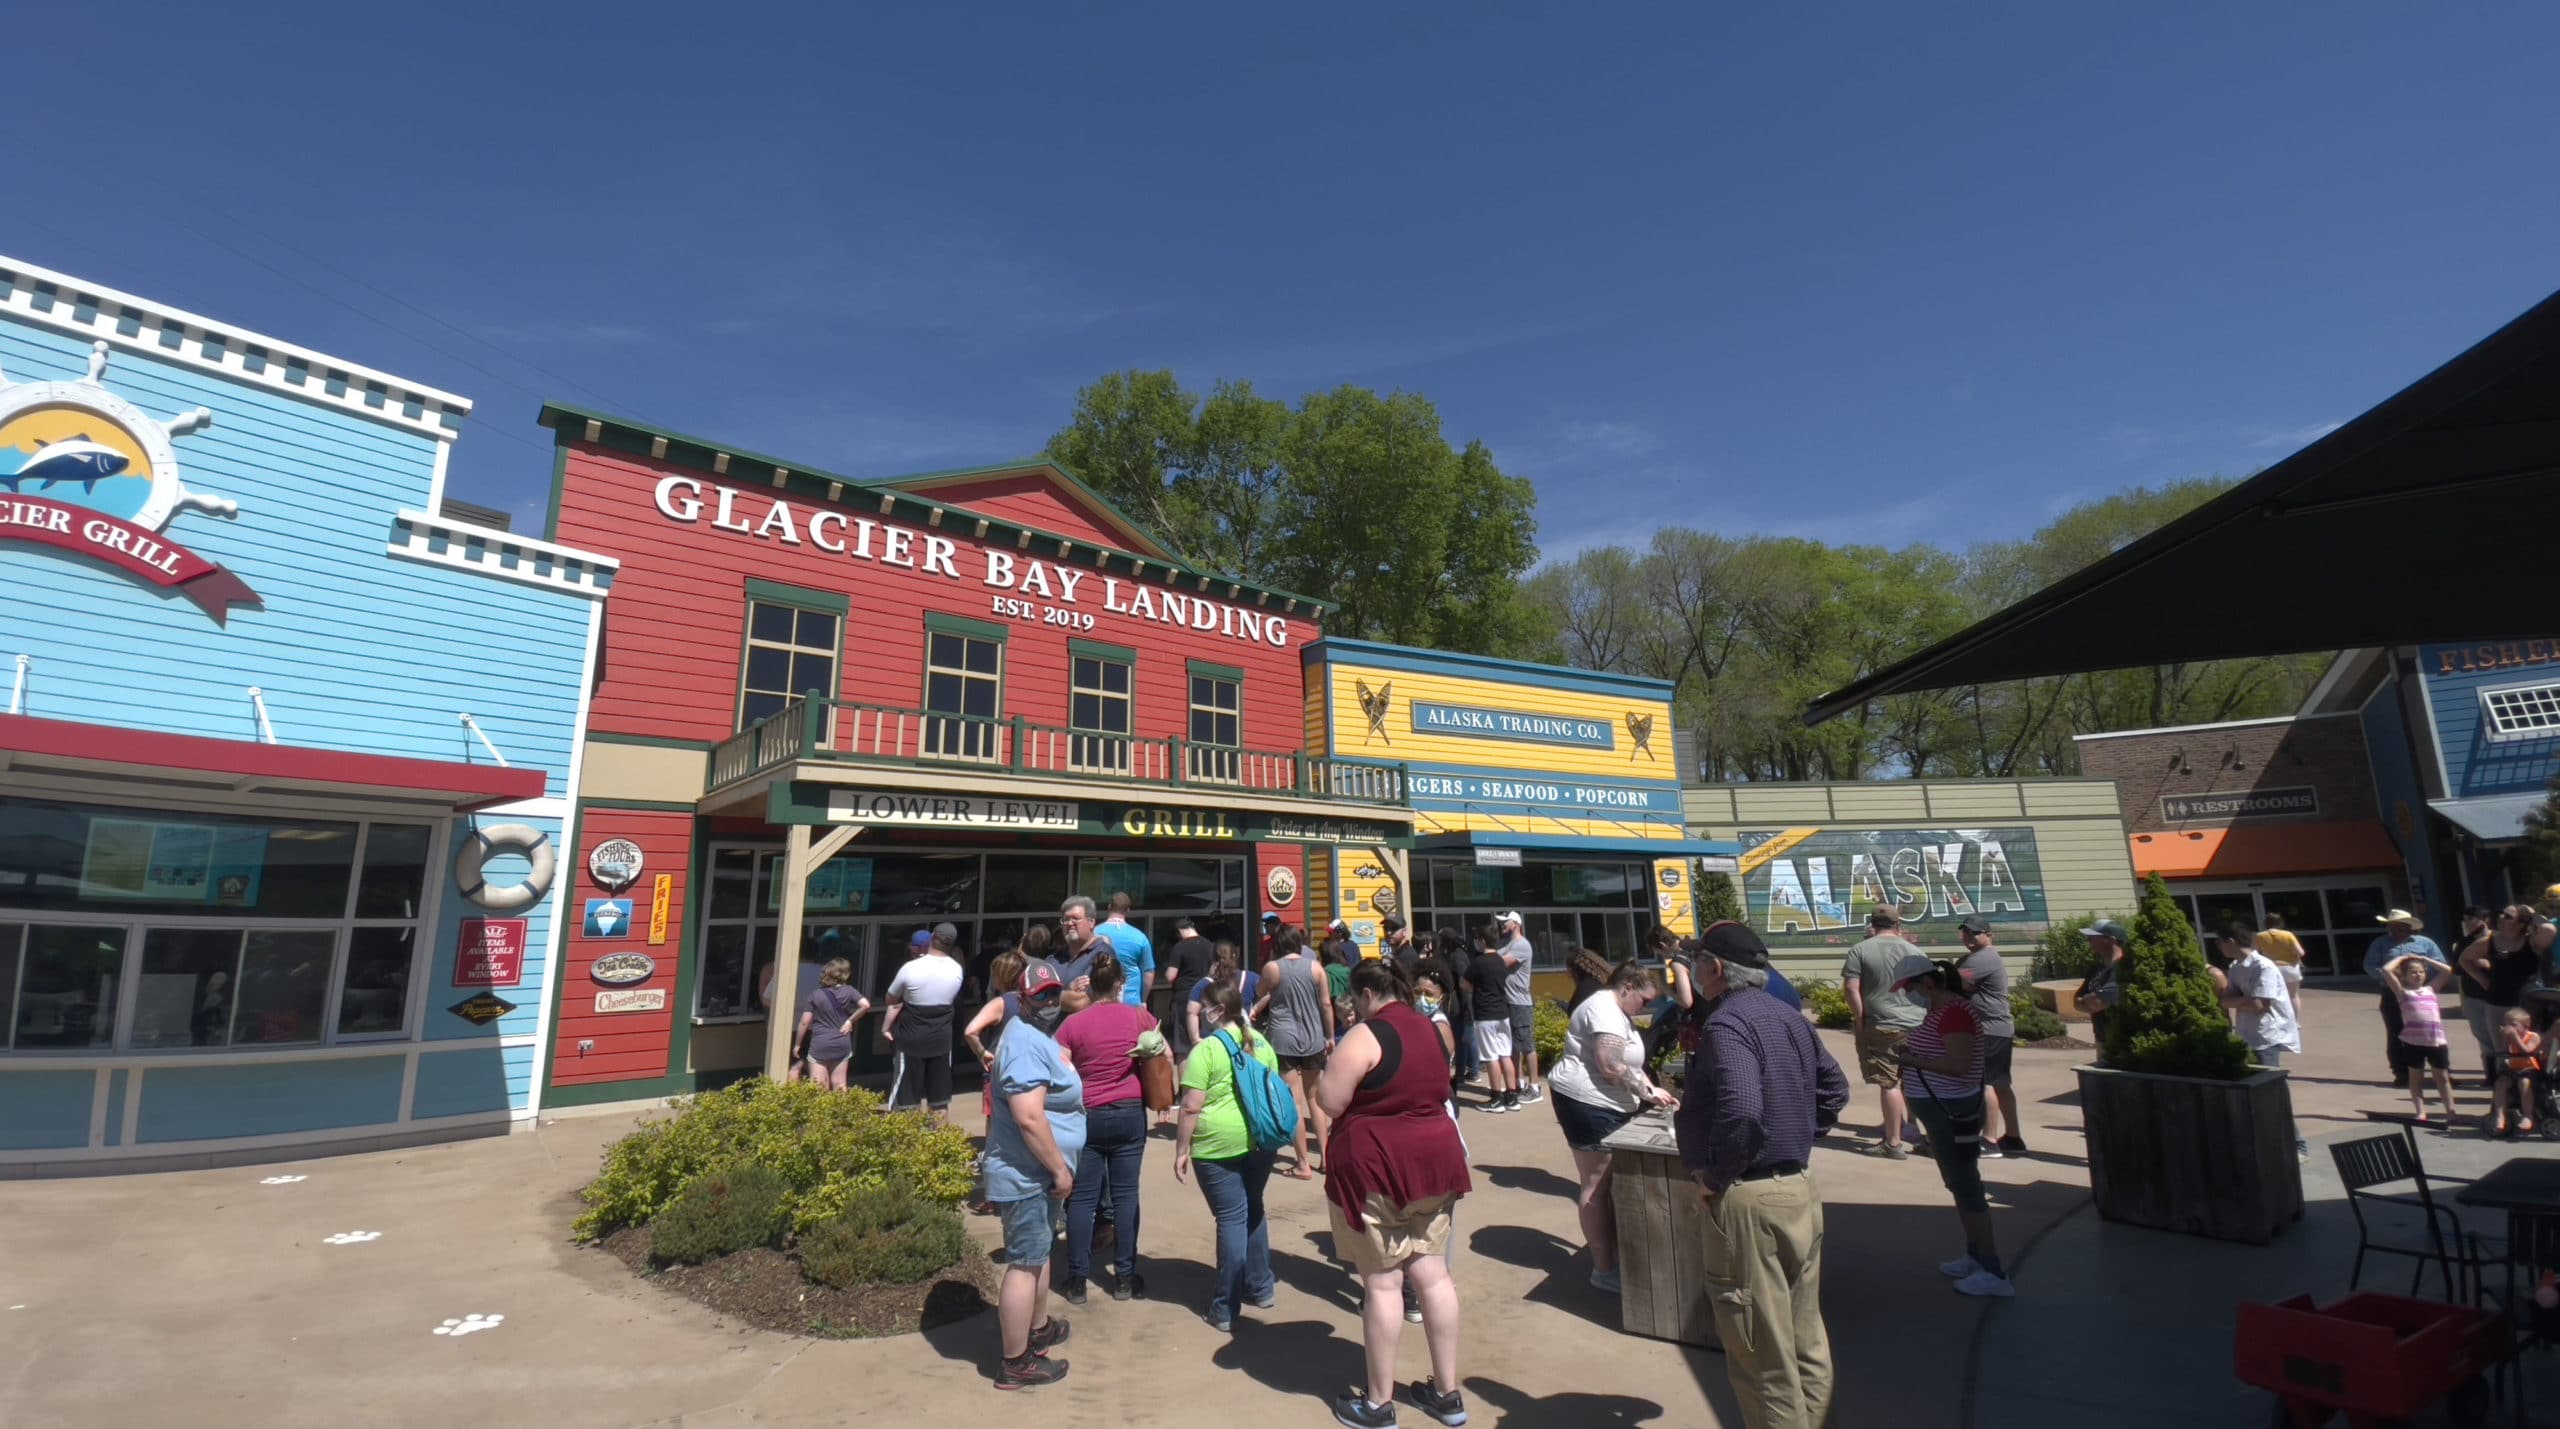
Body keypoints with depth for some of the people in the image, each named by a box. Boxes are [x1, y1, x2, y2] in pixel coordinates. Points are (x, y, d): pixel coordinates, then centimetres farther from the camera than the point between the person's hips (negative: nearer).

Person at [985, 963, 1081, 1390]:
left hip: (1038, 1173, 11)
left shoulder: (1039, 1036, 11)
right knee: (1026, 1263, 0)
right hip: (1027, 1175, -11)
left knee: (1040, 1252, 23)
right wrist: (1060, 1168, -21)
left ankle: (1038, 1329, 40)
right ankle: (1016, 1364, 11)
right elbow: (1029, 1117, -30)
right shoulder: (1026, 1042, -23)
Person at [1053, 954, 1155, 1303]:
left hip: (1087, 1116, -1)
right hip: (1130, 1113, 1)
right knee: (1125, 1194, 8)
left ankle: (1077, 1281, 15)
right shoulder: (1139, 1017, -2)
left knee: (1082, 1197, 7)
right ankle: (1124, 1278, 16)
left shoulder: (1073, 1024, -6)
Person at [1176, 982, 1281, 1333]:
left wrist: (1182, 1150, -5)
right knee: (1253, 1210, 21)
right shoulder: (1261, 1042, 9)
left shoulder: (1206, 1049, -12)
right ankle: (1260, 1287, 32)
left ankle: (1225, 1310, 9)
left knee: (1232, 1218, 0)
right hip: (1261, 1140, 6)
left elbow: (1191, 1108, -14)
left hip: (1219, 1145, -6)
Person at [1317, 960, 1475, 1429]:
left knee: (1382, 1281, 2)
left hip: (1376, 1166, -7)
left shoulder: (1366, 1035, -16)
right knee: (1432, 1273, 13)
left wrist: (1333, 1074, 1)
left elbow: (1329, 1101, -17)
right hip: (1433, 1157, 7)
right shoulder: (1429, 1029, 9)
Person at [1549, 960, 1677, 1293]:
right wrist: (1647, 1092, -11)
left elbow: (1629, 1064, 21)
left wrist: (1651, 1091, 8)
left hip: (1606, 1106, 10)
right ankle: (1604, 1269, 3)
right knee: (1596, 1184, -3)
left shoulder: (1617, 1012, 18)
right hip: (1587, 1104, -10)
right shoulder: (1605, 1010, -16)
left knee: (1607, 1182, 13)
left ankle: (1612, 1253, 21)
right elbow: (1612, 1068, -22)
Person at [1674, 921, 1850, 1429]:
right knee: (1806, 1339, 21)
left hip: (1749, 1200, -9)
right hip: (1800, 1188, 9)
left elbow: (1740, 1110, -32)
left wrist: (1714, 1177, -19)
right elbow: (1834, 1087, 19)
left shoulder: (1726, 1024, -20)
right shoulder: (1789, 1018, 9)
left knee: (1763, 1354, 4)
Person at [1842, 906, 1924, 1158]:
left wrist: (1861, 1019, -3)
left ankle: (1893, 1143, 2)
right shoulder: (1915, 952, 8)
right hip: (1917, 1026, 4)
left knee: (1888, 1083, -1)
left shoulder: (1860, 950, -4)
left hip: (1881, 1026, -4)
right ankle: (1916, 1132, 24)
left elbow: (1851, 988, -10)